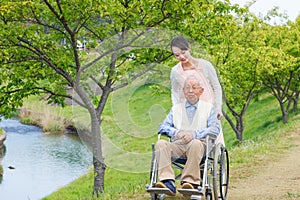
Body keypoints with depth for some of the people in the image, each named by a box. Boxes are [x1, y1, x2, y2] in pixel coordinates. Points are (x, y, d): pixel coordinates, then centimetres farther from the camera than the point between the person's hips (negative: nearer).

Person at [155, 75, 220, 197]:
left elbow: (215, 129, 4)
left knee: (196, 143, -38)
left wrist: (194, 134, -13)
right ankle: (168, 182, -42)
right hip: (177, 145, 3)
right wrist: (176, 132, -7)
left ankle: (189, 181, -42)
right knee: (161, 144, -29)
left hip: (199, 143, -2)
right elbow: (162, 126, 15)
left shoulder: (208, 108, 20)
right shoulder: (176, 108, 28)